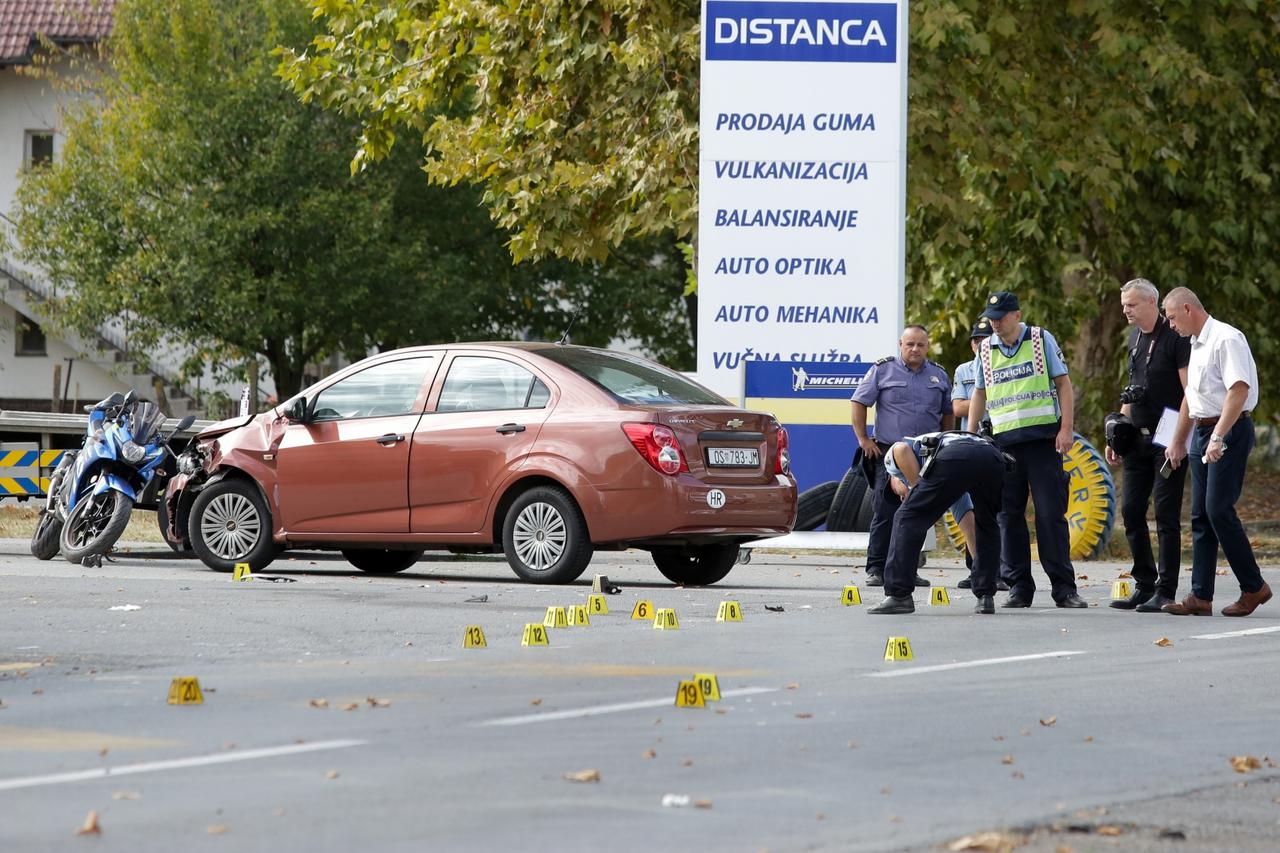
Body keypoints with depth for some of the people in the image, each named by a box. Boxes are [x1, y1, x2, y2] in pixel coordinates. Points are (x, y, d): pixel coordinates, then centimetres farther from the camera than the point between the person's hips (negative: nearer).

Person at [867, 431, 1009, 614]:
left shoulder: (891, 456, 33)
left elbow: (901, 450, 5)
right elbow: (967, 520, 48)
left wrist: (917, 488, 14)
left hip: (953, 458, -5)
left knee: (907, 520, 10)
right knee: (987, 527, 29)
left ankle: (898, 596, 5)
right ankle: (985, 597, 23)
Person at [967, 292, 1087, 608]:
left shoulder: (1041, 340, 2)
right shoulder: (986, 350, 12)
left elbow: (1064, 384, 2)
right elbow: (979, 394, 20)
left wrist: (1066, 429, -7)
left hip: (1043, 439, -4)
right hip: (1003, 442, 4)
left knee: (1051, 514, -7)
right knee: (1009, 516, 2)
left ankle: (1064, 587, -5)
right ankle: (1019, 587, 7)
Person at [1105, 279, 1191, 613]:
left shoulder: (1175, 338, -10)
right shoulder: (1135, 338, 14)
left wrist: (1180, 441, -19)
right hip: (1138, 437, 8)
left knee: (1166, 515, -5)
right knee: (1131, 512, 6)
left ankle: (1165, 592, -2)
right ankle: (1144, 586, 14)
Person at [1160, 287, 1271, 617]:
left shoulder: (1226, 339, -12)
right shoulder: (1196, 345, 18)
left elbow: (1239, 389, -22)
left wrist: (1218, 437, -26)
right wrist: (1177, 441, 25)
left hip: (1229, 431, -10)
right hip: (1203, 431, 10)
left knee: (1218, 509, -14)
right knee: (1201, 515, 5)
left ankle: (1253, 587, -4)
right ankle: (1200, 596, 5)